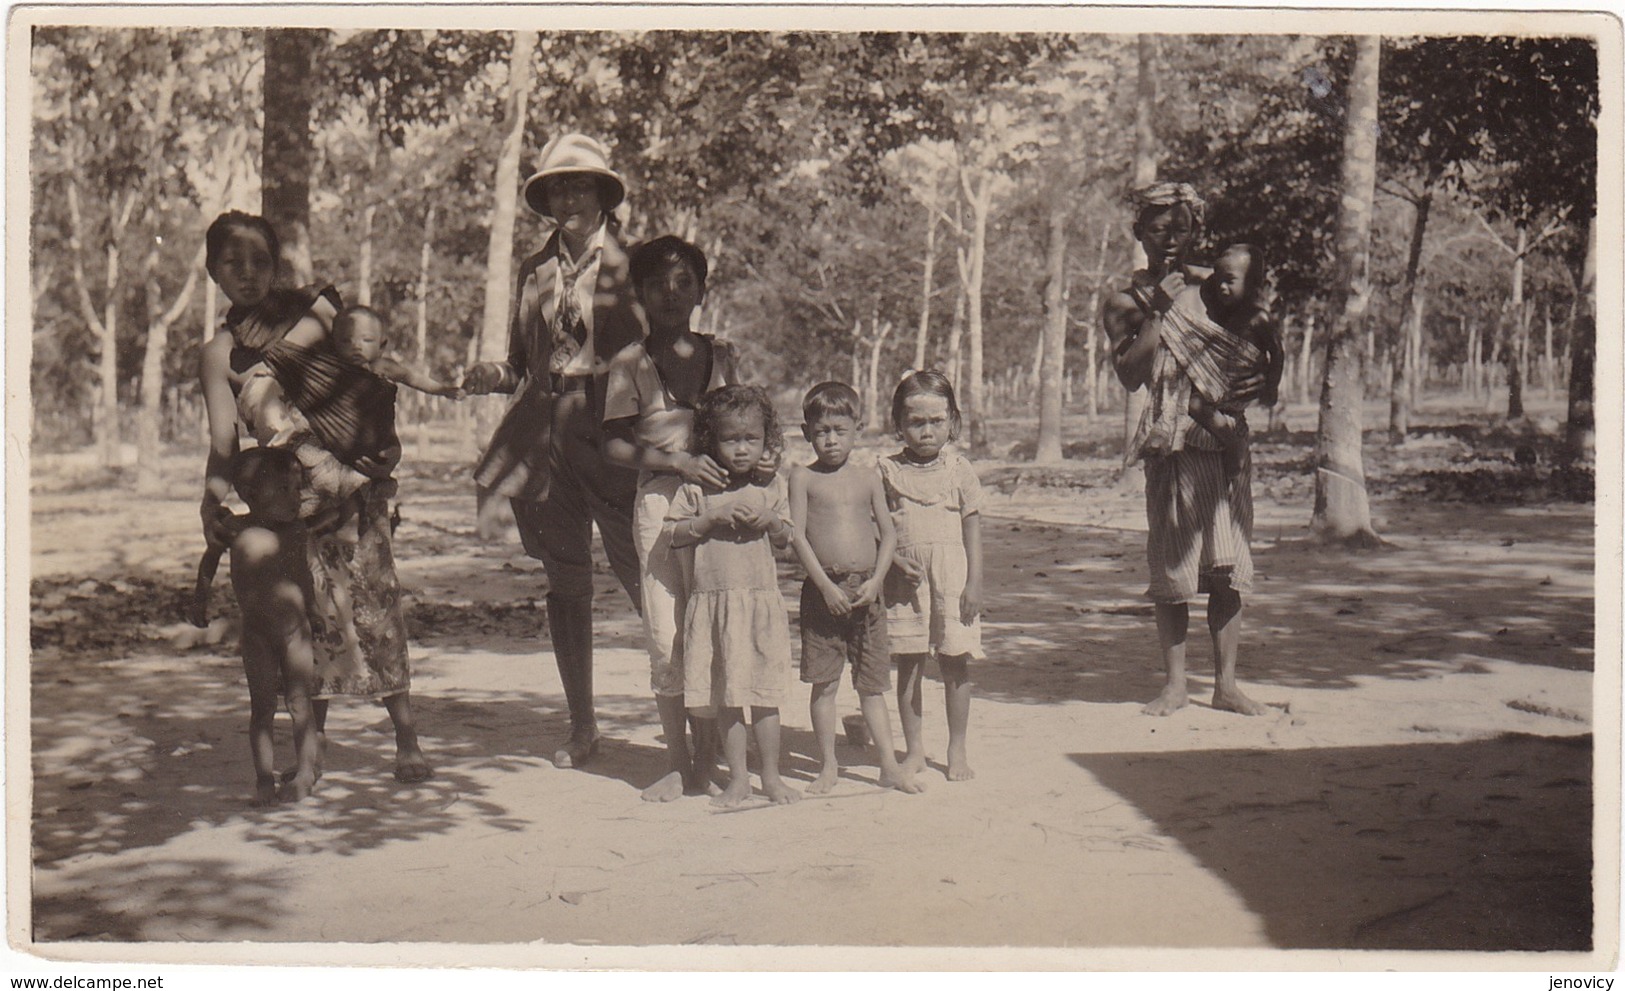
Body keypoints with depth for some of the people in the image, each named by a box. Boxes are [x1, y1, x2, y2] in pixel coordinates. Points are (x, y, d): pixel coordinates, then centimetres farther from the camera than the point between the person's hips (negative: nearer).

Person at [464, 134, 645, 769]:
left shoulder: (628, 264, 0)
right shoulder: (535, 270, 15)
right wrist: (493, 376, -1)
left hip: (610, 437, -5)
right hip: (545, 441, 5)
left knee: (642, 578, -9)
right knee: (565, 585, 10)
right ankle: (581, 724, 20)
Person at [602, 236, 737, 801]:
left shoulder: (719, 356, 14)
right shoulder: (630, 364, 6)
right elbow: (614, 447, -1)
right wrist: (679, 461, -13)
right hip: (660, 501, -2)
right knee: (666, 638, -1)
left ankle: (708, 761, 10)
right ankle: (677, 764, 10)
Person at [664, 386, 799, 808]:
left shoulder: (772, 487, 6)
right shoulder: (696, 488, 1)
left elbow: (786, 537, 12)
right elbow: (673, 532, -2)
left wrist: (769, 521, -8)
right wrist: (713, 517, -14)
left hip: (762, 601, 1)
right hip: (712, 602, 0)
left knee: (764, 692, 4)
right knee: (725, 695, 4)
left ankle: (771, 775, 16)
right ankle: (738, 778, 15)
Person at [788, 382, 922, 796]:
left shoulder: (868, 478, 7)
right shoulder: (803, 477, 1)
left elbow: (888, 534, 7)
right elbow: (798, 536, -6)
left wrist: (875, 581, -7)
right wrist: (826, 586, -13)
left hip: (866, 589, 1)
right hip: (822, 588, -1)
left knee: (872, 683, 5)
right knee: (823, 683, 3)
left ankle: (889, 764, 10)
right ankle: (829, 765, 14)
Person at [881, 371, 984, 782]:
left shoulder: (960, 470, 4)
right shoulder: (887, 471, 3)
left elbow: (972, 528, 4)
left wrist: (974, 582, -2)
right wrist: (896, 561, -12)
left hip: (952, 576, 0)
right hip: (905, 580, 0)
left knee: (955, 663, 3)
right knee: (908, 665, 5)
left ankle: (957, 750, 15)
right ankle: (914, 749, 17)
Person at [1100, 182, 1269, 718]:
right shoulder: (1125, 301, 3)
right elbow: (1130, 375, -10)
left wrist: (1254, 382, -2)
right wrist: (1159, 312, -14)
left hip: (1226, 438, 3)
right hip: (1172, 444, -3)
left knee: (1228, 569, 3)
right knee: (1172, 571, -2)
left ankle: (1226, 683, 12)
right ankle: (1175, 684, 10)